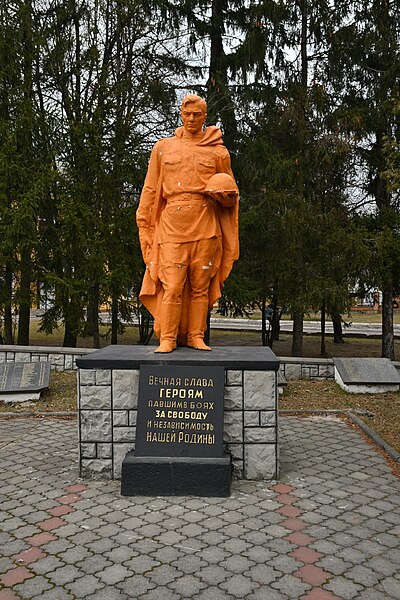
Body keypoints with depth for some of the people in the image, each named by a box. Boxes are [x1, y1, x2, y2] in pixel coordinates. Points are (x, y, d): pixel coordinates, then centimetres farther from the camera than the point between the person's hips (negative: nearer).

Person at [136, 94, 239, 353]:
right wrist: (144, 226, 8)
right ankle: (168, 338, 2)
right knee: (172, 285, -7)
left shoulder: (218, 152, 12)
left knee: (201, 285, 2)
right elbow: (151, 189, 14)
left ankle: (196, 336, 12)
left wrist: (226, 195, -6)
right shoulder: (163, 147, 14)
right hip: (172, 224, 0)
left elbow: (232, 194, 19)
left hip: (205, 225, 1)